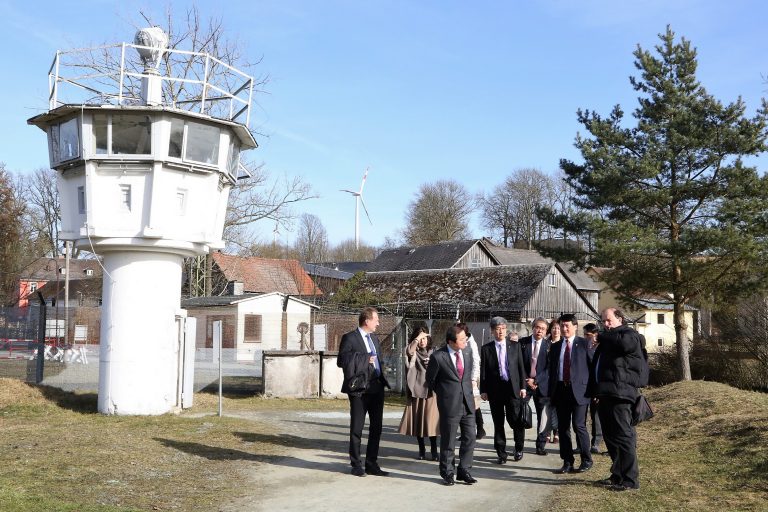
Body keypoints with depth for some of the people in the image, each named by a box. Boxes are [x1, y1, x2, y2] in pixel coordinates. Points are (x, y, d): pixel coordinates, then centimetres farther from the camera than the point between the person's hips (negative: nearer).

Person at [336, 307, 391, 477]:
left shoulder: (374, 338, 16)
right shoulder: (350, 338, -8)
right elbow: (342, 360, -17)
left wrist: (383, 380, 11)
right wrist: (365, 358, -19)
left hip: (377, 388, 7)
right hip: (359, 390, -7)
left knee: (376, 428, 10)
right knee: (357, 429, 5)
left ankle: (371, 464, 20)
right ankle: (356, 465, 15)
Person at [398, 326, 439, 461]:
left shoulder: (433, 352, 8)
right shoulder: (414, 352, 5)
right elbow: (409, 351, -20)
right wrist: (417, 338, -26)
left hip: (431, 390, -1)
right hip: (416, 389, 1)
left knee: (431, 420, -8)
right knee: (417, 420, 3)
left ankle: (434, 451, -3)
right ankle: (421, 450, 14)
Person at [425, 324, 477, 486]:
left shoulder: (467, 353, 4)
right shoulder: (438, 357, -13)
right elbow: (430, 380, 1)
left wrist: (468, 392, 13)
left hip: (467, 402, 5)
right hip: (449, 405, -5)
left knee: (470, 437, 6)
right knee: (448, 441, 5)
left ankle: (464, 471, 20)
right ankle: (447, 473, 20)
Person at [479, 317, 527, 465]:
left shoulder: (515, 346, 7)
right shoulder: (486, 349, 4)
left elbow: (521, 367, 7)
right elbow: (483, 371, 3)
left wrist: (522, 386, 1)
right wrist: (483, 390, -2)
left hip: (513, 388, 0)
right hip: (495, 390, 0)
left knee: (516, 420, -2)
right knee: (498, 423, 6)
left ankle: (519, 449, 20)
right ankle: (501, 453, 15)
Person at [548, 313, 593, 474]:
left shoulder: (584, 344, 1)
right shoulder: (555, 347, 13)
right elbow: (551, 370, 14)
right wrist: (552, 392, 8)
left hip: (579, 390, -5)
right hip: (560, 390, 5)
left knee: (579, 426, -7)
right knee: (563, 427, 6)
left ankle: (586, 460, 9)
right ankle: (567, 462, 14)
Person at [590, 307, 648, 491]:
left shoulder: (629, 334, -2)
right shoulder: (607, 339, 24)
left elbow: (624, 343, -27)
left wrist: (602, 337, -10)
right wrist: (596, 391, 20)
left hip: (619, 395, -10)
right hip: (605, 394, 10)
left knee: (623, 436, -9)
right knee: (610, 437, 14)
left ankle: (630, 479, -6)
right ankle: (617, 475, 24)